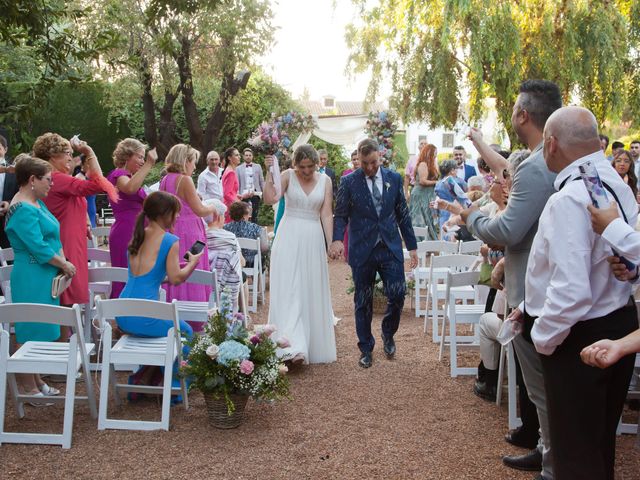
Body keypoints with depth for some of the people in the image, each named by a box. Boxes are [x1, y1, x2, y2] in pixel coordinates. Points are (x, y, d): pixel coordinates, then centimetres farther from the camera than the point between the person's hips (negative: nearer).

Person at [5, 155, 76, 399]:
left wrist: (63, 262, 1)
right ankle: (27, 387, 9)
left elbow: (53, 238, 15)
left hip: (45, 277, 10)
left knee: (41, 330, 16)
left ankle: (36, 380, 27)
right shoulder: (23, 209, -18)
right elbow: (39, 247, -22)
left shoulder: (37, 203, 13)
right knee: (31, 330, -1)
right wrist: (64, 265, -10)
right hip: (32, 279, -10)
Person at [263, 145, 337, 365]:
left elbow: (326, 215, 2)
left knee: (313, 292, 9)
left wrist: (331, 242, -5)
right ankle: (294, 348, -16)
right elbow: (270, 199, -16)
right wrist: (269, 172, -19)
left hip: (313, 240, 3)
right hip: (289, 239, -3)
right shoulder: (287, 176, -2)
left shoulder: (325, 181, 5)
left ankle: (314, 347, 22)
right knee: (289, 291, -10)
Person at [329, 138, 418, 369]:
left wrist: (412, 246, 8)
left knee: (397, 295, -3)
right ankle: (366, 348, 23)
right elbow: (341, 215, -2)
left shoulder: (394, 179, 4)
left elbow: (403, 214, 8)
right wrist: (337, 239, -20)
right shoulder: (349, 182, -3)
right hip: (362, 250, -1)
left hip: (390, 247, 1)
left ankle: (388, 335, 26)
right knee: (363, 302, 7)